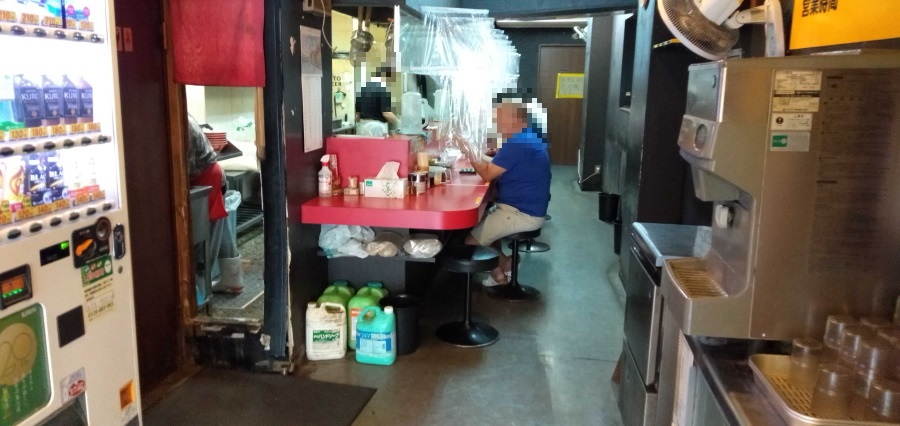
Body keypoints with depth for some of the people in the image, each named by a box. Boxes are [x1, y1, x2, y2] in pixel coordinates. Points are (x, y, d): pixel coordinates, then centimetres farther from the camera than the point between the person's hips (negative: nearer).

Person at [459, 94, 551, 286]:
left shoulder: (517, 144, -23)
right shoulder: (527, 137, 12)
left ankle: (499, 274, 12)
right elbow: (496, 167, 17)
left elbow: (488, 174, -17)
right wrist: (474, 154, 11)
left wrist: (469, 152, -6)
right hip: (526, 209, 11)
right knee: (480, 220, 25)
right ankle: (504, 264, 22)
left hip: (522, 213, -11)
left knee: (469, 239, -8)